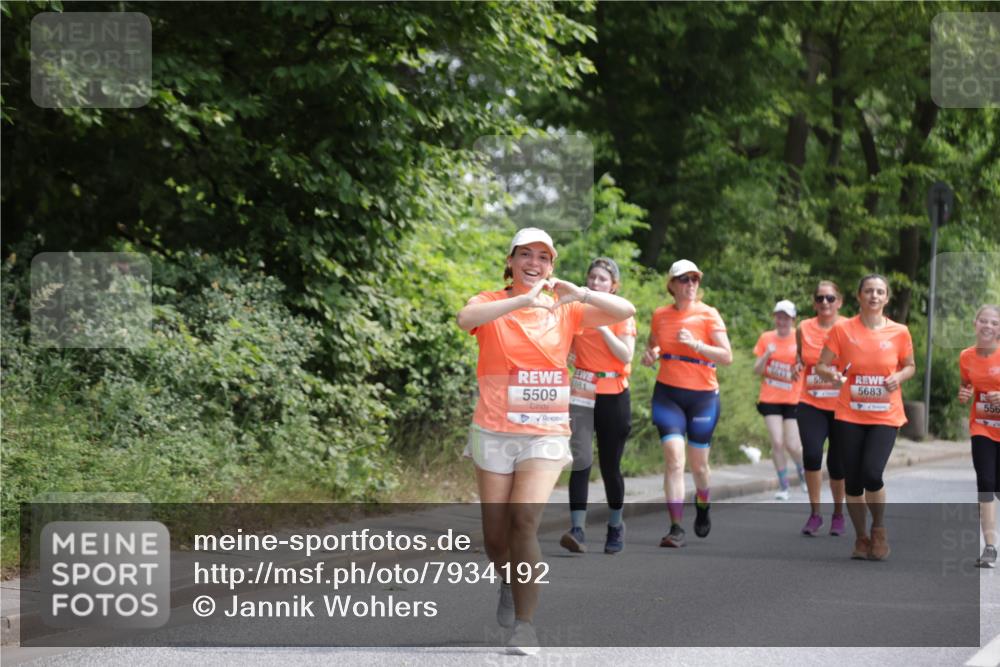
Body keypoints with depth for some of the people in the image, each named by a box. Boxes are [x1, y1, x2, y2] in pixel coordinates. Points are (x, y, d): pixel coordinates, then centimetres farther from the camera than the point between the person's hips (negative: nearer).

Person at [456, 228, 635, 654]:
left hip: (546, 434, 0)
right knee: (495, 536, 6)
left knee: (524, 520, -20)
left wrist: (580, 294, -19)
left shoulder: (564, 310, 5)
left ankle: (524, 623, -14)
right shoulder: (491, 303, -1)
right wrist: (524, 300, -34)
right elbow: (466, 318, -24)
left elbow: (625, 311, -2)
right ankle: (509, 586, 40)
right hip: (495, 433, 0)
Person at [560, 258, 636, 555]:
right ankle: (577, 528, -19)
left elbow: (626, 355, -12)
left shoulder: (622, 315, 0)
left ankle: (616, 525, 24)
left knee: (610, 466, 5)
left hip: (613, 397, -1)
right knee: (581, 460, -13)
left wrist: (602, 327, -18)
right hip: (582, 394, 1)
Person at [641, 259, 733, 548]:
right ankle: (676, 529, -16)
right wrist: (650, 354, -1)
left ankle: (703, 505, 42)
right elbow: (653, 345, 22)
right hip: (667, 393, 1)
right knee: (674, 457, -15)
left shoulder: (708, 315, -4)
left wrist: (695, 344, -22)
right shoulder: (660, 315, 5)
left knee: (698, 463, 9)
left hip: (702, 395, -1)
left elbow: (727, 356, -9)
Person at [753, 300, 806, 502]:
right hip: (770, 399, 1)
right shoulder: (766, 338, 3)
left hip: (793, 400, -1)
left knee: (792, 445, -3)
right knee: (777, 442, -8)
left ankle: (802, 472, 28)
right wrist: (767, 355, -14)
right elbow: (757, 371, 4)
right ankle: (783, 486, 4)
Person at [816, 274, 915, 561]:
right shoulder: (842, 329, -2)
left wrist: (899, 378, -7)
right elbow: (821, 365, 3)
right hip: (849, 416, 1)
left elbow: (910, 366, 15)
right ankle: (861, 538, 23)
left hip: (885, 416, -1)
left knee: (872, 474, -18)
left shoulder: (899, 332, 0)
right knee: (852, 481, 3)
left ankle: (879, 530, 7)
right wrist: (832, 374, -19)